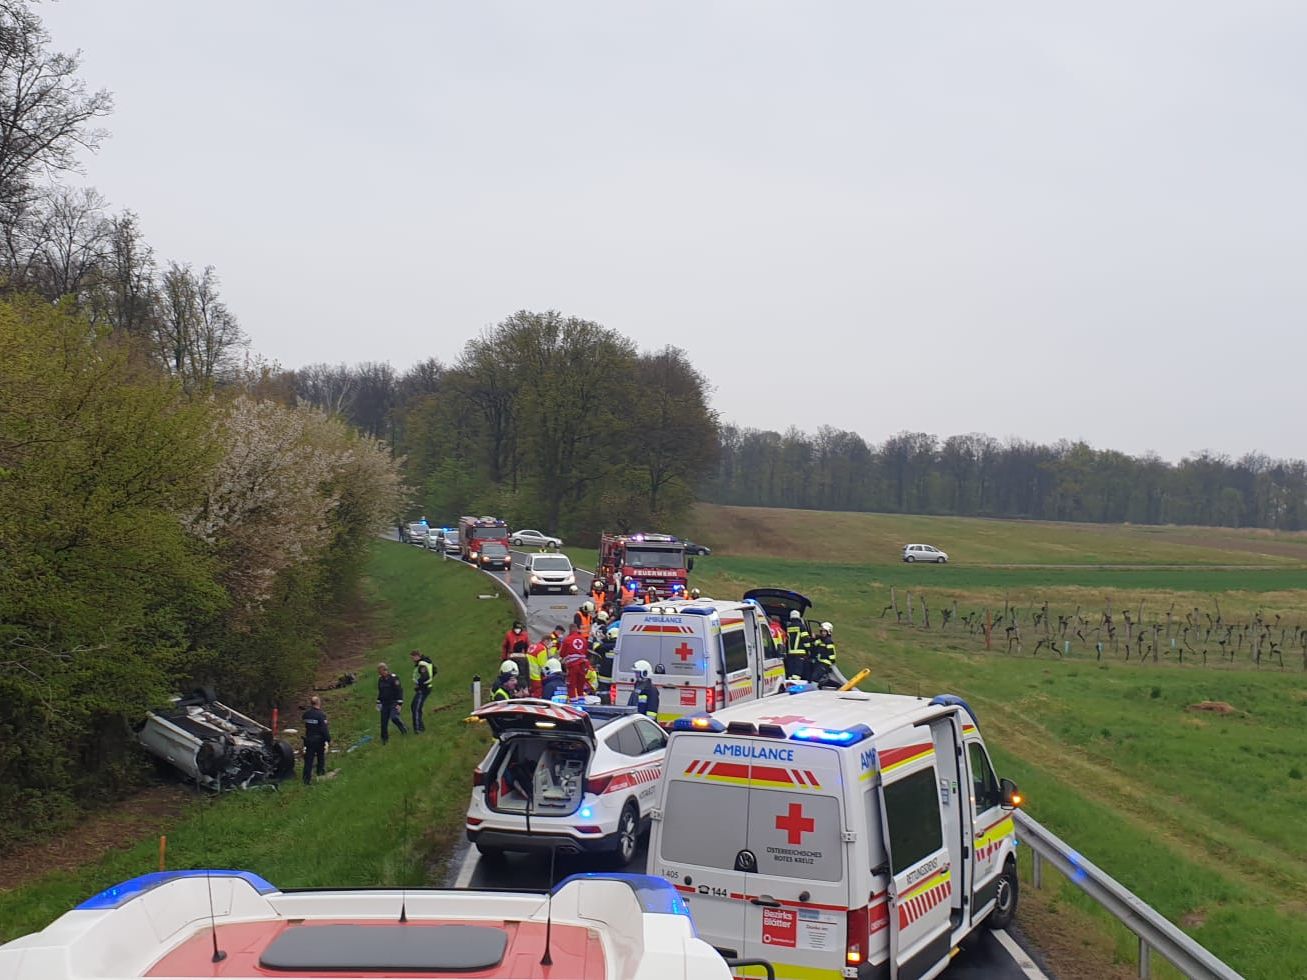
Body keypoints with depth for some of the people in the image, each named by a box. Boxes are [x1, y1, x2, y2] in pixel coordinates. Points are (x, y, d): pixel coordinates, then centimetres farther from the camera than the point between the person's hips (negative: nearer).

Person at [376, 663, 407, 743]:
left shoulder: (393, 678, -12)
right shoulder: (380, 679, 8)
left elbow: (399, 690, -13)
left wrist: (399, 703, -17)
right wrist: (378, 702, 20)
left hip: (393, 703, -6)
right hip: (385, 703, 6)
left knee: (394, 717, -23)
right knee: (384, 721, 2)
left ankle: (404, 729, 2)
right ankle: (384, 738, 13)